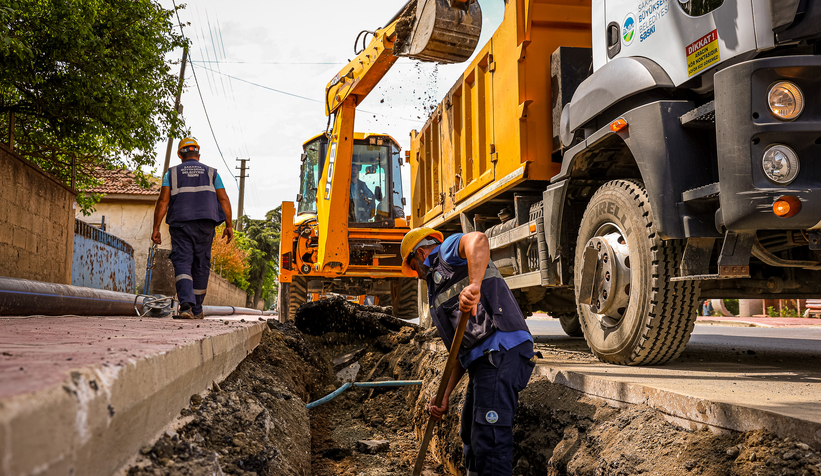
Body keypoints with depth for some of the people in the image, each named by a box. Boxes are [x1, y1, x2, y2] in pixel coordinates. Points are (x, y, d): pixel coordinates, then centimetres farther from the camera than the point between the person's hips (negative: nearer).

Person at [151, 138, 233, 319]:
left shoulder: (172, 173, 10)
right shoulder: (211, 173, 13)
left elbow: (163, 201, -1)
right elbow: (223, 199, 4)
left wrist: (156, 228, -2)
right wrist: (229, 225, 5)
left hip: (180, 224, -1)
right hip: (205, 224, 1)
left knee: (182, 263, -6)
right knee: (201, 265, 8)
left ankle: (186, 304, -28)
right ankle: (197, 310, 14)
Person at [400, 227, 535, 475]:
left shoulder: (448, 251, 6)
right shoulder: (439, 289, 31)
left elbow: (478, 240, -22)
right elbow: (461, 351, 25)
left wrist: (474, 286, -35)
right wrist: (444, 396, 18)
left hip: (501, 353, -11)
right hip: (483, 360, 11)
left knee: (489, 441, -13)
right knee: (471, 436, 22)